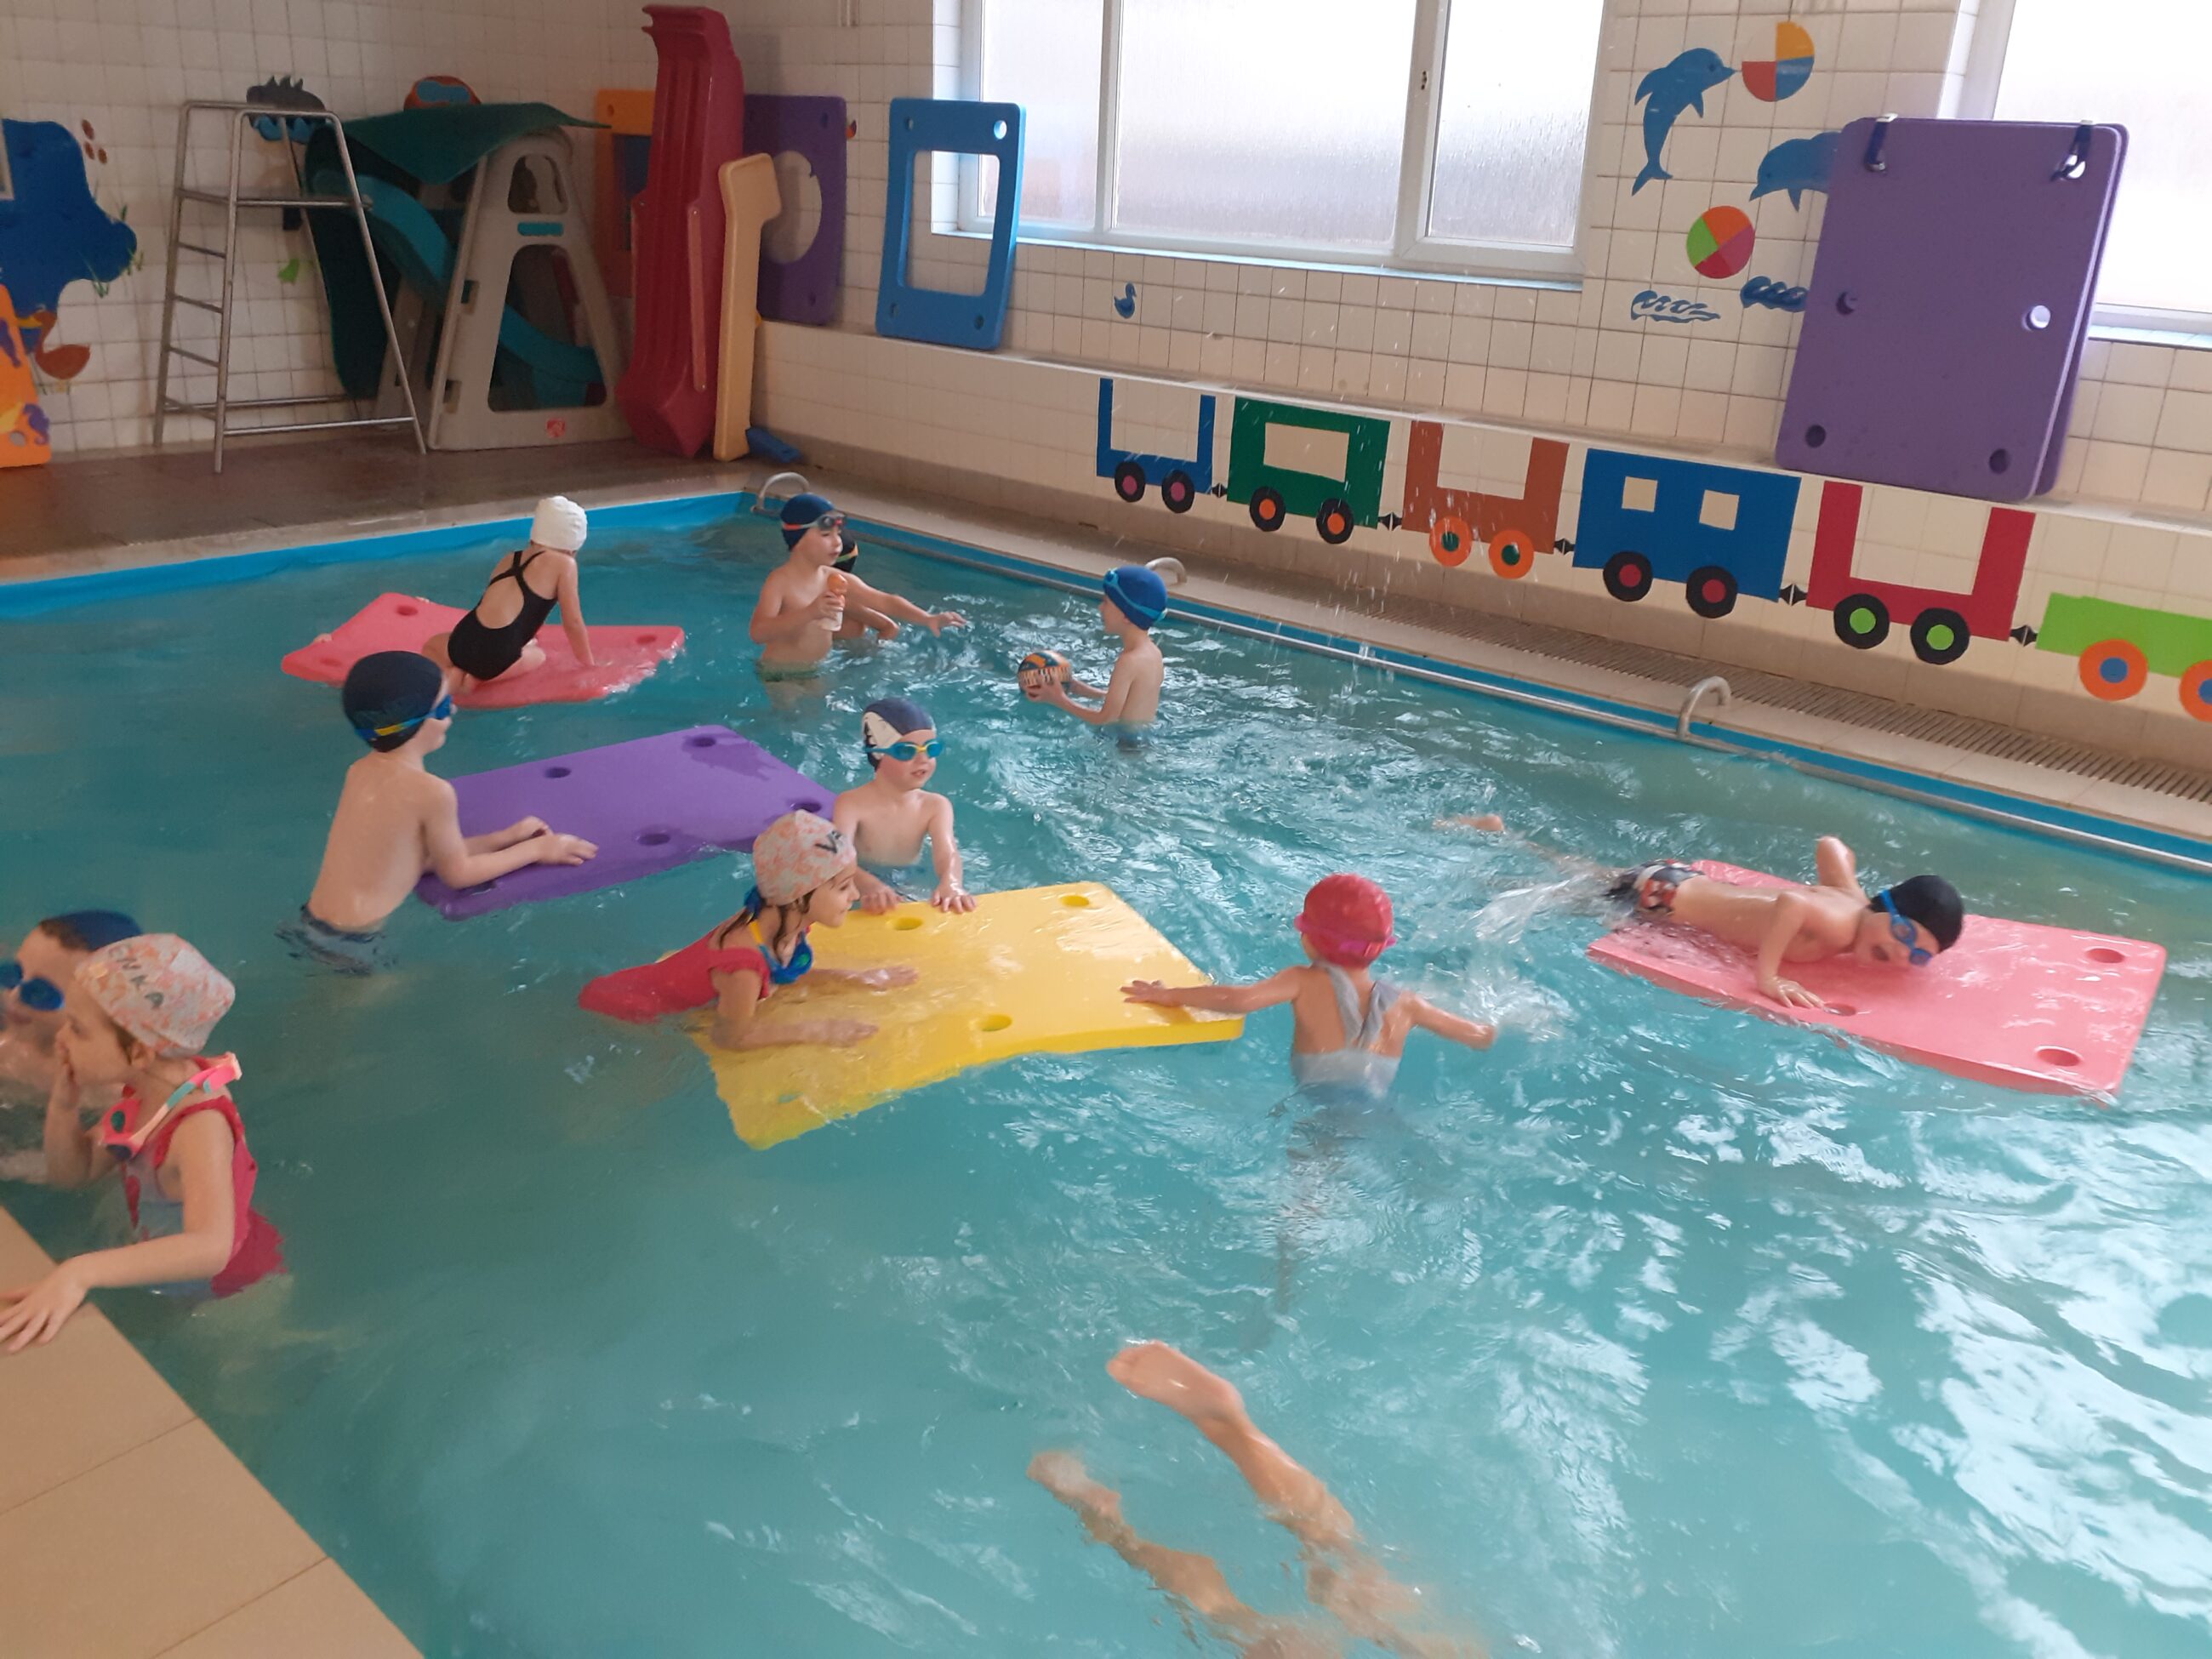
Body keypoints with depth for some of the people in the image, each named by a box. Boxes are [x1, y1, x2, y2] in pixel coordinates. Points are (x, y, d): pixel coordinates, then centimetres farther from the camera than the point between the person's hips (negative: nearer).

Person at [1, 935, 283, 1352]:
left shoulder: (200, 1125, -37)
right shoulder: (143, 1088, -12)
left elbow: (210, 1249, -53)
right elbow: (72, 1172, 3)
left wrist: (80, 1273, -63)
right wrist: (63, 1106, -17)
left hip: (229, 1284, -8)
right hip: (165, 1265, 8)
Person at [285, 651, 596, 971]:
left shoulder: (360, 771, 5)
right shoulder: (431, 791, -19)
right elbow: (458, 873, -4)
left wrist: (505, 837, 15)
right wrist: (536, 850, 6)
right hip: (355, 947, -8)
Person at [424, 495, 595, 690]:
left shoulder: (509, 559, 22)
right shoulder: (563, 564, 4)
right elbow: (573, 623, 6)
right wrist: (589, 665, 19)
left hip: (463, 645, 5)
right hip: (498, 656, -5)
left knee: (431, 646, 38)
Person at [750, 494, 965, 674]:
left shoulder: (837, 580, -3)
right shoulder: (780, 581, -20)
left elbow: (886, 601, -6)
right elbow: (758, 633, -33)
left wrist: (928, 619, -24)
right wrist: (810, 613, -45)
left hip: (818, 670, 6)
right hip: (782, 673, -6)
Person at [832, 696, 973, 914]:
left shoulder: (935, 806, -5)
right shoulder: (852, 804, -16)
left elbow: (946, 852, -24)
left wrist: (950, 883, -50)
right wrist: (869, 885, -57)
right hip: (859, 892, -2)